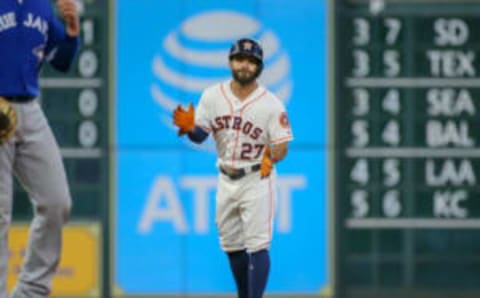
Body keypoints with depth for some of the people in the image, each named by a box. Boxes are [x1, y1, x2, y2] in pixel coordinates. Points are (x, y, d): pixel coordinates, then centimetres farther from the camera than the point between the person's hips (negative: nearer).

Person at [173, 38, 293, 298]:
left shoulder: (271, 104, -11)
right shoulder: (212, 96, -1)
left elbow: (281, 146, -11)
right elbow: (200, 135, -2)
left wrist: (273, 156, -33)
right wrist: (189, 127, -25)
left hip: (257, 179, -5)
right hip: (226, 180, 5)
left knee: (257, 245, -12)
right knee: (232, 246, 13)